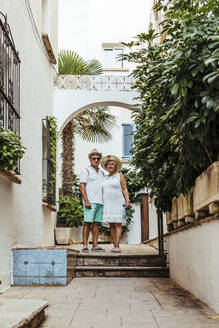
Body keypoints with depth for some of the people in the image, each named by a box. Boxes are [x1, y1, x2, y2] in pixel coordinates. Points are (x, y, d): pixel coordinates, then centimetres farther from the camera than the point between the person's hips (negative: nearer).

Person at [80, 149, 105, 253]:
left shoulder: (101, 172, 20)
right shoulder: (86, 171, 0)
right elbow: (82, 186, -8)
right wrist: (86, 201, -17)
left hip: (100, 201, 6)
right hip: (90, 202, -6)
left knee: (96, 223, 5)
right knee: (87, 223, -8)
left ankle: (95, 246, 7)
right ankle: (85, 245, -7)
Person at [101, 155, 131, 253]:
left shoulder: (120, 176, 3)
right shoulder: (105, 178, 16)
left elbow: (125, 189, -2)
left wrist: (127, 201, -15)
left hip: (118, 203, -5)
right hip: (108, 204, 5)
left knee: (117, 224, -9)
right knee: (111, 225, 2)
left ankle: (117, 246, -13)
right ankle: (115, 246, 6)